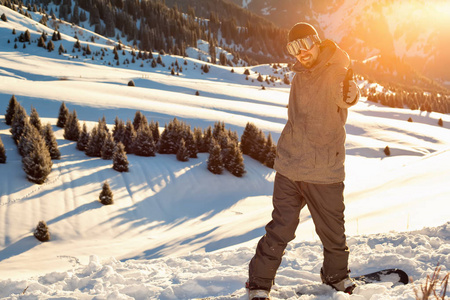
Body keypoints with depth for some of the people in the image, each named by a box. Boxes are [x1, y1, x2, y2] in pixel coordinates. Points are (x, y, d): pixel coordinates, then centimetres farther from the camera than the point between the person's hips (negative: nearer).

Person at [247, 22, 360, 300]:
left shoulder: (337, 69, -6)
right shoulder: (301, 74, 11)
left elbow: (344, 98, -26)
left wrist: (350, 93, -46)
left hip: (326, 170, -3)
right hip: (291, 165, 3)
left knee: (333, 230, 11)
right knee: (281, 229, 4)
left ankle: (337, 274, 37)